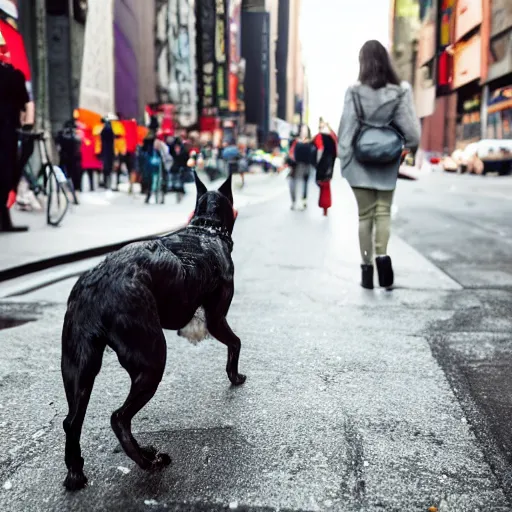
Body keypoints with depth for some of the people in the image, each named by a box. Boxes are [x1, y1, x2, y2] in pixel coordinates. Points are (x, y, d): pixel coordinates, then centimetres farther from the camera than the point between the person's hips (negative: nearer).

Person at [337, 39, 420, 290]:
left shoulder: (355, 92, -8)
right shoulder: (400, 91, -5)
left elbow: (346, 129, -7)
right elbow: (410, 129, -6)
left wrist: (344, 157, 0)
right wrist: (408, 146, 11)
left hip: (361, 161, 0)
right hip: (388, 163, 1)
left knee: (365, 215, 7)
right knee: (383, 211, 9)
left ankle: (367, 268, 10)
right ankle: (382, 255, -13)